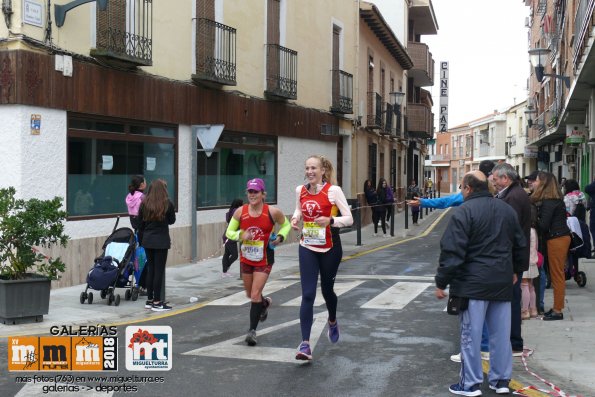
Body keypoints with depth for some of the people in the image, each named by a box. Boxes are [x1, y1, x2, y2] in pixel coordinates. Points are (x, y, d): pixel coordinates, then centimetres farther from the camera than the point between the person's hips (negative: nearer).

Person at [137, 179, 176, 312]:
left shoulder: (144, 203, 3)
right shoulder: (167, 203, -8)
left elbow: (140, 224, 7)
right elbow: (172, 221, 4)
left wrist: (141, 240, 15)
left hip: (147, 241, 5)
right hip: (161, 241, -5)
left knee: (150, 270, 13)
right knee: (159, 271, -1)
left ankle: (149, 300, 18)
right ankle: (157, 302, 0)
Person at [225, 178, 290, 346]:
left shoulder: (272, 212, -13)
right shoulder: (240, 212, -8)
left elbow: (286, 224, 6)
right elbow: (229, 232, 1)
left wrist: (280, 237, -13)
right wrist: (241, 235, -19)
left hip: (264, 260, -4)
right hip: (246, 258, 4)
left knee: (255, 294, -11)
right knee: (250, 293, 19)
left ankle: (252, 330, 0)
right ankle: (265, 303, 54)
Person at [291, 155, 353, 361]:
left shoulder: (333, 190, -14)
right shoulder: (300, 190, 0)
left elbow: (349, 219, -12)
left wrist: (331, 220, -29)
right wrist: (295, 218, -2)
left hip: (330, 248, -2)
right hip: (307, 248, 2)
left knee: (327, 290, 15)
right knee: (307, 295, -8)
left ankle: (333, 322, 48)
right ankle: (305, 343, -10)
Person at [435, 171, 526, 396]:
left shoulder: (464, 212, -11)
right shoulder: (507, 209, 11)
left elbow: (452, 251, -15)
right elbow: (520, 244, 21)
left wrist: (441, 282, -8)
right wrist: (514, 270, 34)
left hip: (473, 282, -6)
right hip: (503, 282, 6)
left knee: (471, 334, 1)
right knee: (501, 333, 12)